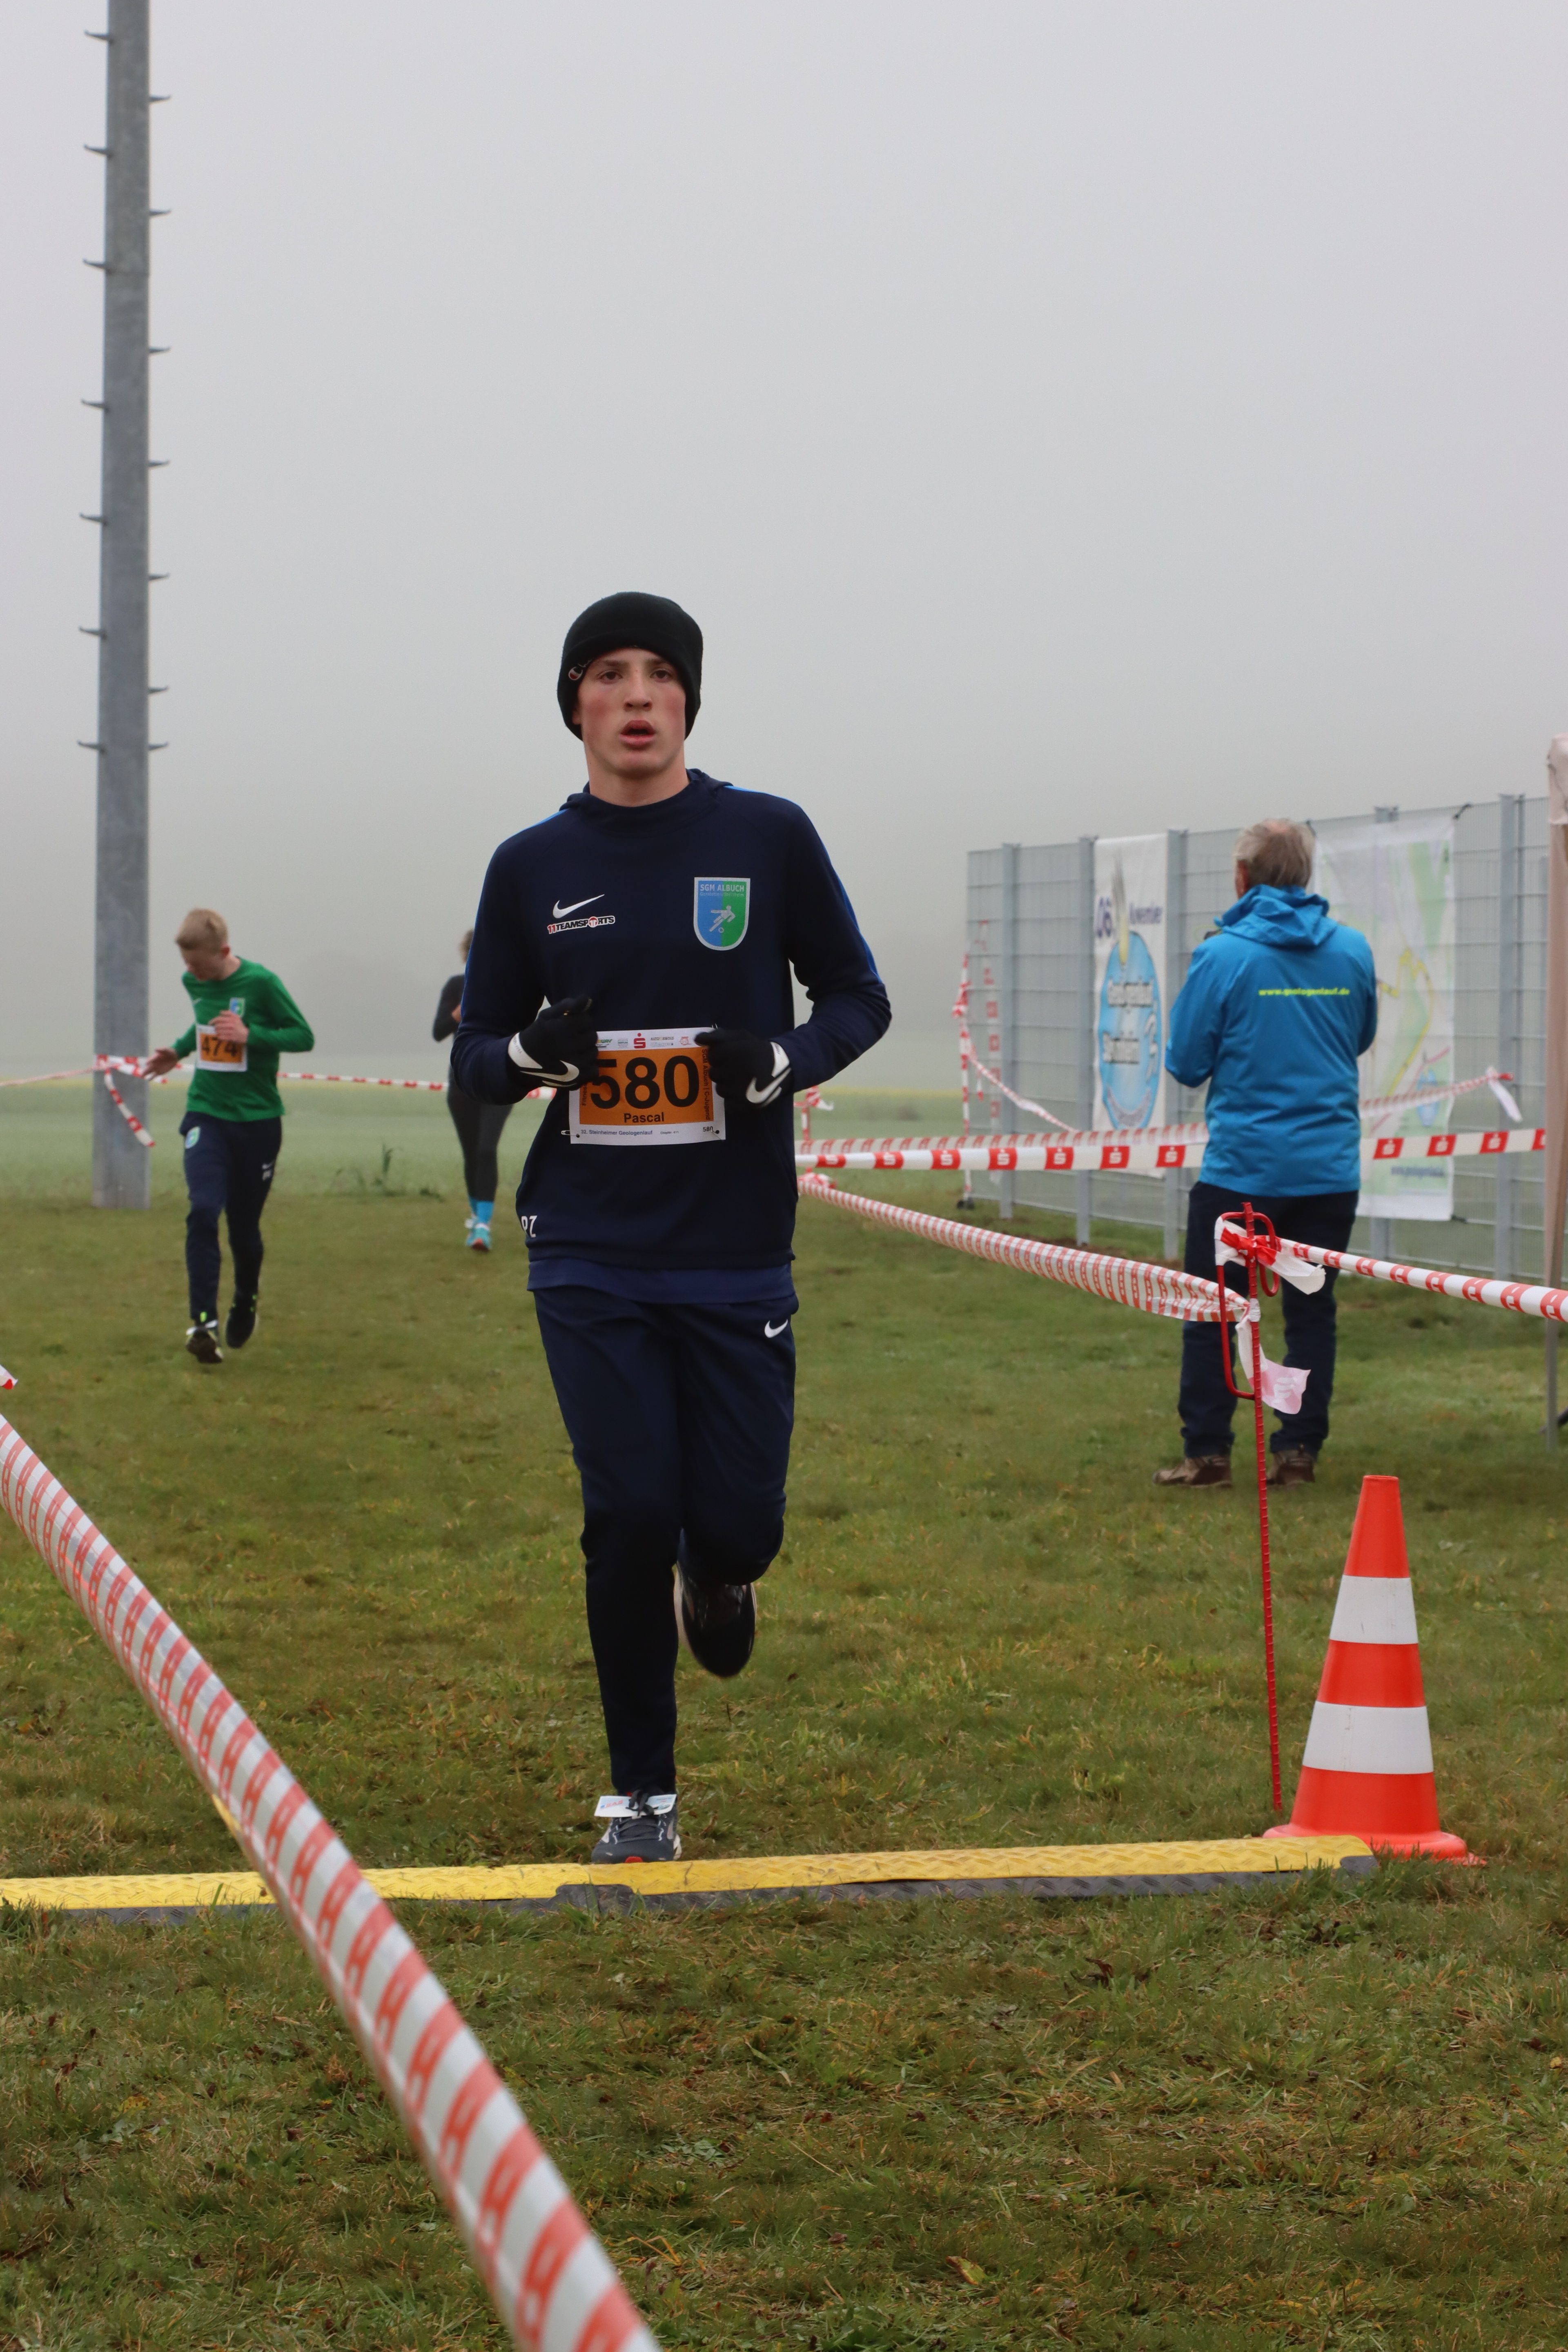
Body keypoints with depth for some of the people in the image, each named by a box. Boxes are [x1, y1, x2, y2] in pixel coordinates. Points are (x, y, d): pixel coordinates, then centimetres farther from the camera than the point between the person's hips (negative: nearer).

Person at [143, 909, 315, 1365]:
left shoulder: (261, 983, -13)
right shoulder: (194, 983, 3)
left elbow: (304, 1036, -9)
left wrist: (250, 1035, -22)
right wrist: (179, 1050, 7)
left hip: (257, 1119, -3)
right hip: (206, 1114, 3)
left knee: (244, 1225, 8)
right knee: (203, 1210, -19)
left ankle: (245, 1305, 37)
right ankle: (204, 1322, -20)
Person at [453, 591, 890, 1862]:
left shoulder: (769, 837, 1)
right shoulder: (532, 866, 5)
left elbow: (857, 995, 8)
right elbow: (476, 1056, 11)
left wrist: (784, 1061, -13)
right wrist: (535, 1052, -13)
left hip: (737, 1249, 0)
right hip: (590, 1256, 0)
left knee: (737, 1524, -2)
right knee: (630, 1517, -5)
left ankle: (717, 1577, 37)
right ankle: (641, 1794, 12)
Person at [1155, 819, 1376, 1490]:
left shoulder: (1223, 956, -11)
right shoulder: (1352, 950, 1)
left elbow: (1186, 1063, -5)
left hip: (1242, 1167, -3)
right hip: (1329, 1167, 3)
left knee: (1211, 1311, 7)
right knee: (1311, 1309, 11)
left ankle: (1206, 1452, 7)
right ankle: (1299, 1451, 10)